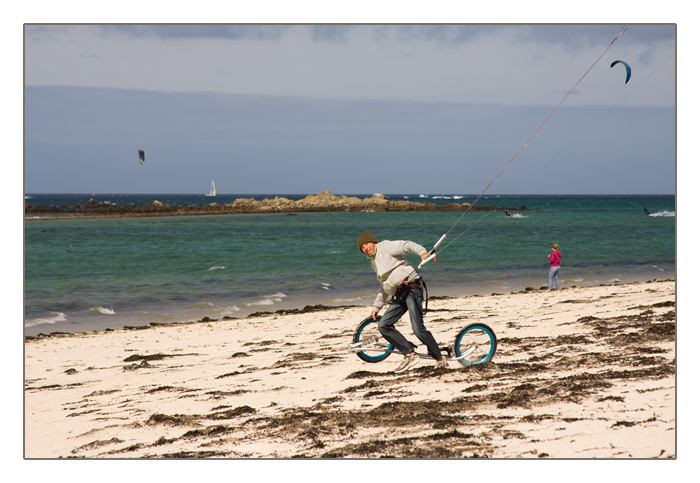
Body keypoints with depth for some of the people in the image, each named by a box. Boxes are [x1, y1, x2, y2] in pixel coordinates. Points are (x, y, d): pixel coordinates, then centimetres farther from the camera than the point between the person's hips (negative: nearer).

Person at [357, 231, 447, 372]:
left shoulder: (385, 247, 1)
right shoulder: (374, 262, 25)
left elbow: (407, 245, -12)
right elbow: (383, 287, 32)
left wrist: (421, 251, -31)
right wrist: (376, 307, 31)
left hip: (411, 288, -9)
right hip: (399, 296, 9)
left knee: (418, 329, -17)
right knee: (383, 326, -5)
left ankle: (441, 360, -5)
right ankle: (409, 354, -4)